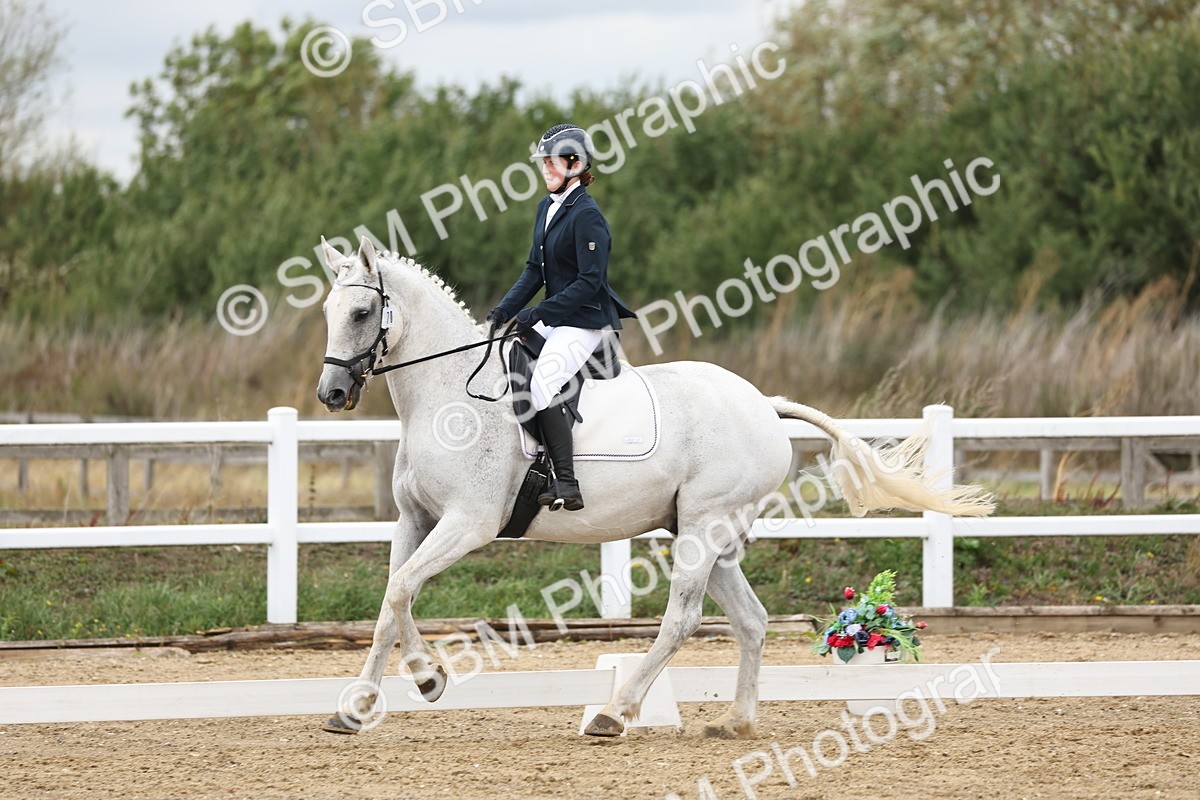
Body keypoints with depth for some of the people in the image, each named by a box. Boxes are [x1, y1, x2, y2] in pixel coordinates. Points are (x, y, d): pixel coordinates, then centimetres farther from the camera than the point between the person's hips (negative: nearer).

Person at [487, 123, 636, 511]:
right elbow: (535, 270, 13)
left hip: (587, 320, -10)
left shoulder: (586, 215, -17)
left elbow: (589, 282, -21)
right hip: (555, 318, 10)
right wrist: (503, 312, 0)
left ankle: (567, 486, -27)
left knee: (542, 384, -25)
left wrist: (538, 313, -23)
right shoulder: (547, 208, 11)